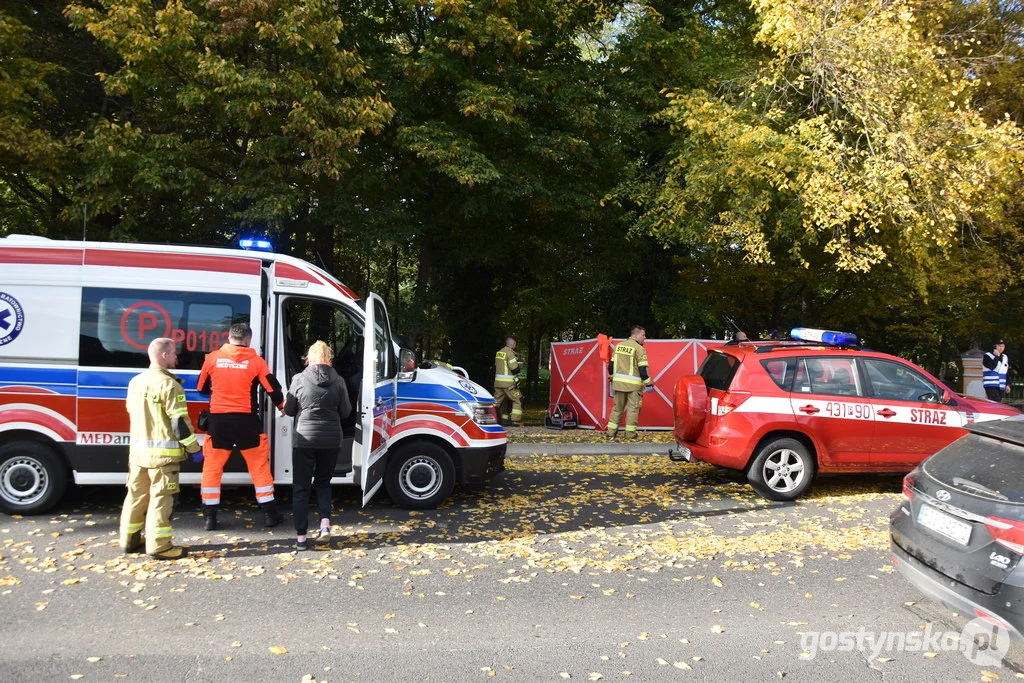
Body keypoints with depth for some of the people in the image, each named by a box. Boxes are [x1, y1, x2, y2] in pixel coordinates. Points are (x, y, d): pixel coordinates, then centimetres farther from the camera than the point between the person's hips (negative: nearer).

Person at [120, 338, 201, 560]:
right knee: (160, 498, -2)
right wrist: (194, 448, -9)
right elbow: (180, 422, -18)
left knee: (136, 495, 17)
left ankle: (130, 540, 26)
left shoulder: (135, 382, 10)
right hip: (163, 451, -8)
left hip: (138, 448, 8)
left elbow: (132, 413, 19)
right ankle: (159, 545, 0)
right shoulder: (169, 384, -16)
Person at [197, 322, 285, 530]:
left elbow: (202, 388, 15)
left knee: (212, 467, 13)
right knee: (259, 466, 10)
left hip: (218, 419, 1)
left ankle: (210, 516, 13)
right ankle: (270, 513, 15)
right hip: (246, 420, -1)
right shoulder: (255, 360, -3)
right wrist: (282, 406, 21)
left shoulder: (212, 358, 2)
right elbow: (273, 388, 0)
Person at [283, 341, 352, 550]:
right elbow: (345, 412, 5)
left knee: (301, 486, 8)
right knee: (323, 482, 21)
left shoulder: (299, 380, -5)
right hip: (331, 439, 2)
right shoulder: (338, 381, -2)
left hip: (304, 438, -2)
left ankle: (301, 537, 8)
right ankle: (325, 524, 4)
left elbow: (288, 410, 4)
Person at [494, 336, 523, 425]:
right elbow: (515, 369, -16)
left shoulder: (499, 352, 12)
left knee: (497, 400, 16)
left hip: (498, 381, 8)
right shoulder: (510, 352, -13)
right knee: (518, 400, 1)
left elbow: (495, 367, 18)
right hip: (508, 383, -8)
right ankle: (516, 420, -3)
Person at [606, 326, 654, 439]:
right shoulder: (639, 349, -10)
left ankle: (611, 431, 17)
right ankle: (630, 433, 6)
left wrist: (612, 377, 25)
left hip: (618, 382, 6)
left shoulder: (618, 346, 10)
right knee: (633, 408, 3)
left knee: (617, 407, 14)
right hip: (633, 383, -6)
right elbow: (642, 369, -14)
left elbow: (611, 364, 13)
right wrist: (648, 383, -8)